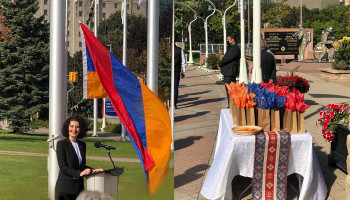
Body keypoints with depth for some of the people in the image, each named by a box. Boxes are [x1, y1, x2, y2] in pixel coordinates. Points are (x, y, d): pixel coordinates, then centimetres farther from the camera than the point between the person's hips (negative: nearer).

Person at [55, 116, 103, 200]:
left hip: (79, 187, 5)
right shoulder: (61, 144, -5)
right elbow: (63, 167, -13)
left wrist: (92, 170, 2)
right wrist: (79, 173, -22)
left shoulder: (82, 145, 13)